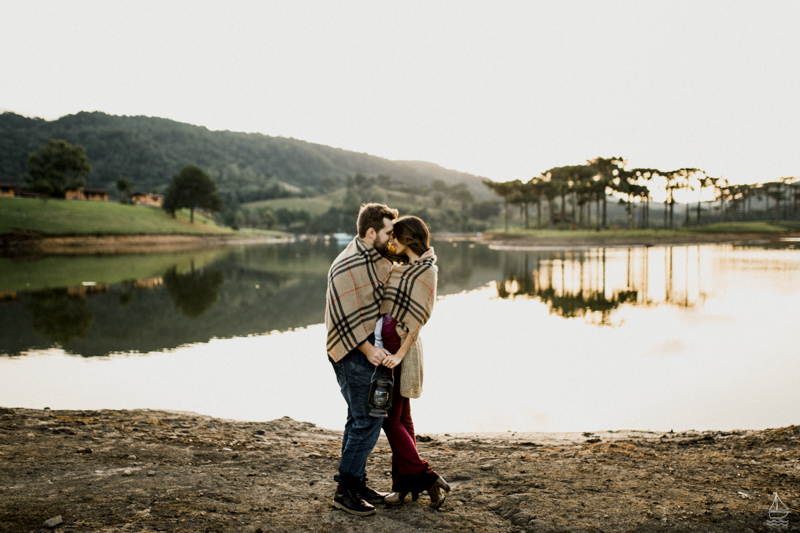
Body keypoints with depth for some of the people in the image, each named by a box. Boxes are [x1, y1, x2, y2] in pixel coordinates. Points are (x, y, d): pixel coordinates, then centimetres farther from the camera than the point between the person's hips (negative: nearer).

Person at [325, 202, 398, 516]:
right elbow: (345, 318, -21)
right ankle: (345, 491, 4)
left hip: (370, 348, 9)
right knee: (366, 421, -7)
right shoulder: (346, 268, -20)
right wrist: (367, 349, -22)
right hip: (352, 352, -9)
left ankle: (357, 482, 26)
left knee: (361, 419, 15)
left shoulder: (378, 257, 8)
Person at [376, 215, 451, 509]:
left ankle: (427, 478, 3)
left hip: (400, 346, -9)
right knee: (401, 417, 11)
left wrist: (400, 354, -24)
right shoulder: (404, 267, 15)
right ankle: (404, 485, 19)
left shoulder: (426, 271, -12)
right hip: (387, 344, 9)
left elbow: (418, 318, -18)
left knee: (391, 419, -4)